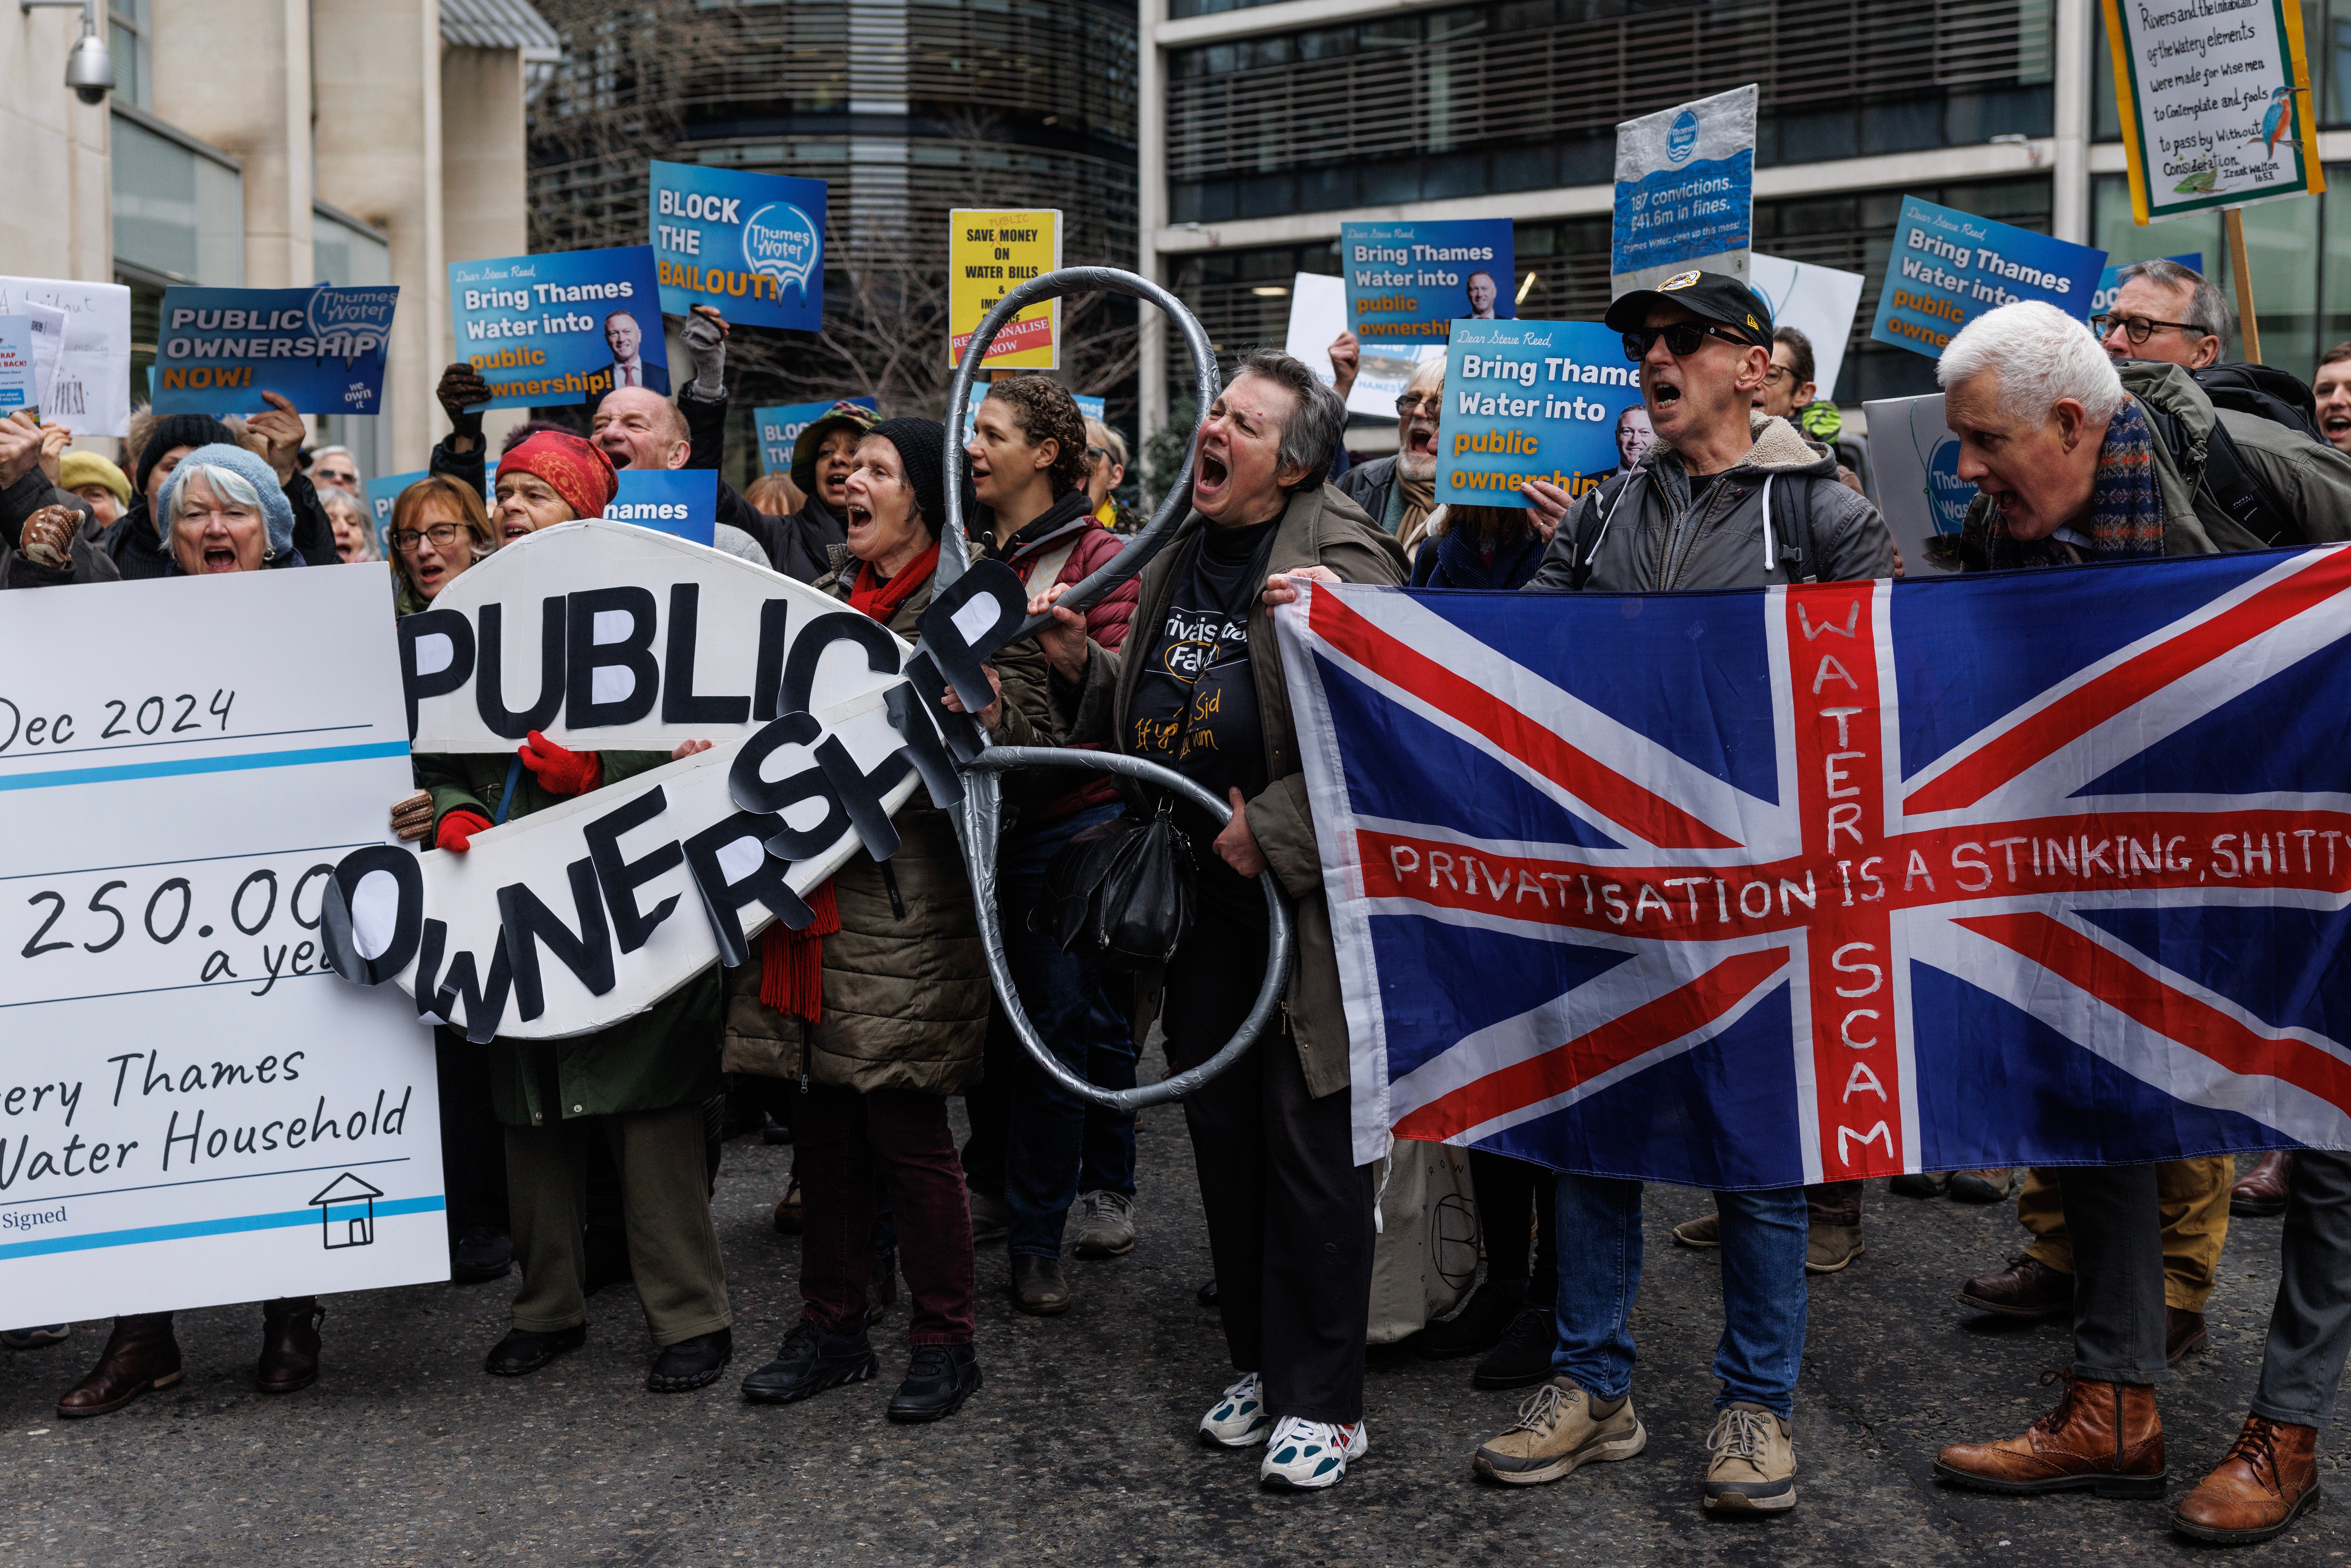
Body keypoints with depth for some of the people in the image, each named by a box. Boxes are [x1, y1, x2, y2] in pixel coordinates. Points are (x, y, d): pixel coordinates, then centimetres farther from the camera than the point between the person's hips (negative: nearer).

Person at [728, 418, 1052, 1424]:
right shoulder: (827, 595, 18)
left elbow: (1017, 736, -10)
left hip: (908, 897, -7)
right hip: (811, 880, 7)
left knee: (905, 1127, -1)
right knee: (822, 1121, 12)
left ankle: (945, 1341, 14)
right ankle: (831, 1329, 25)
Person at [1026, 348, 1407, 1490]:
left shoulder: (1344, 556, -12)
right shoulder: (1180, 558, 13)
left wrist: (1274, 831, -20)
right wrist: (1080, 665, 4)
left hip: (1302, 893, -8)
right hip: (1195, 889, 8)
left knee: (1310, 1142, 0)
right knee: (1221, 1130, 15)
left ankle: (1322, 1400, 13)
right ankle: (1259, 1363, 30)